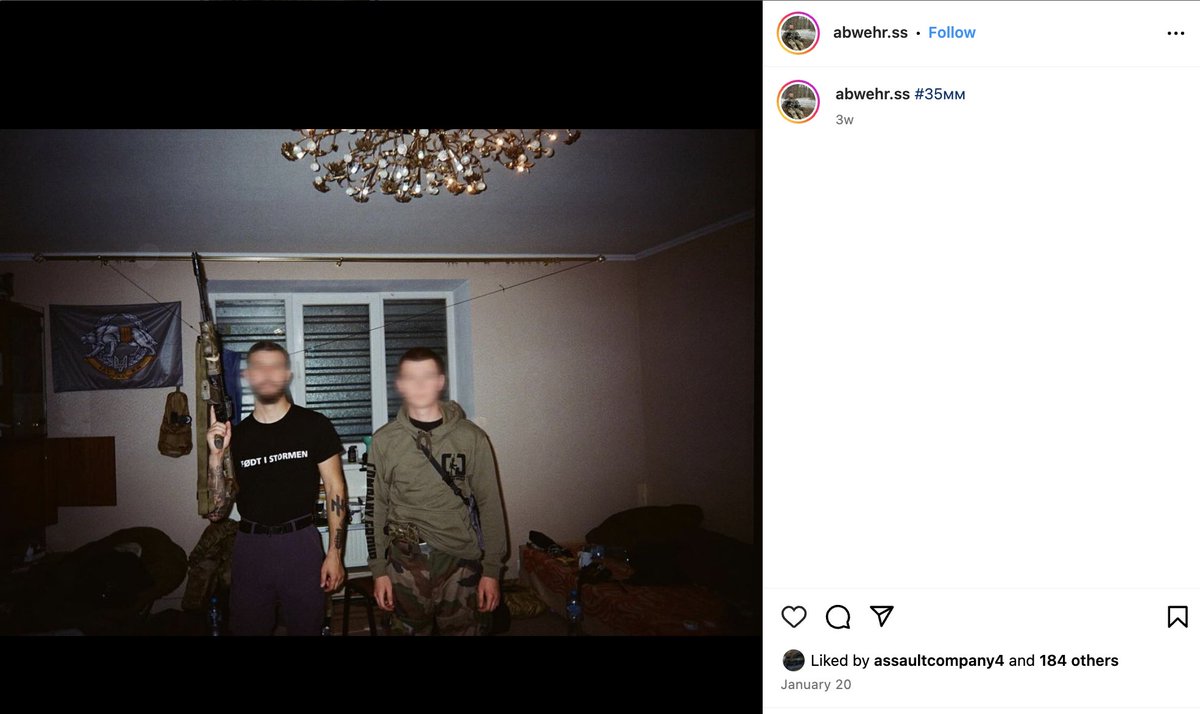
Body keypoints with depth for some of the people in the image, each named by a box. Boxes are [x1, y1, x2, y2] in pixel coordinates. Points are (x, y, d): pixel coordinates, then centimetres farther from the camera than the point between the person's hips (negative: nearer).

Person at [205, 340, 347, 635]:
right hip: (250, 545, 3)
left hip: (300, 543, -2)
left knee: (307, 627, 9)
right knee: (247, 627, 13)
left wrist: (334, 553, -7)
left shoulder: (315, 425, -4)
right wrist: (216, 455, -9)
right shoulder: (235, 435, 5)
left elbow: (334, 490, -2)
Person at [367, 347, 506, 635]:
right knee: (409, 629, 11)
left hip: (461, 560, 0)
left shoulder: (471, 437, -4)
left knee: (462, 629, 8)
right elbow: (375, 507, 5)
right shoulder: (384, 440, -1)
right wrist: (378, 570, 2)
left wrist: (492, 569, -2)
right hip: (406, 561, 1)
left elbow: (489, 504, -1)